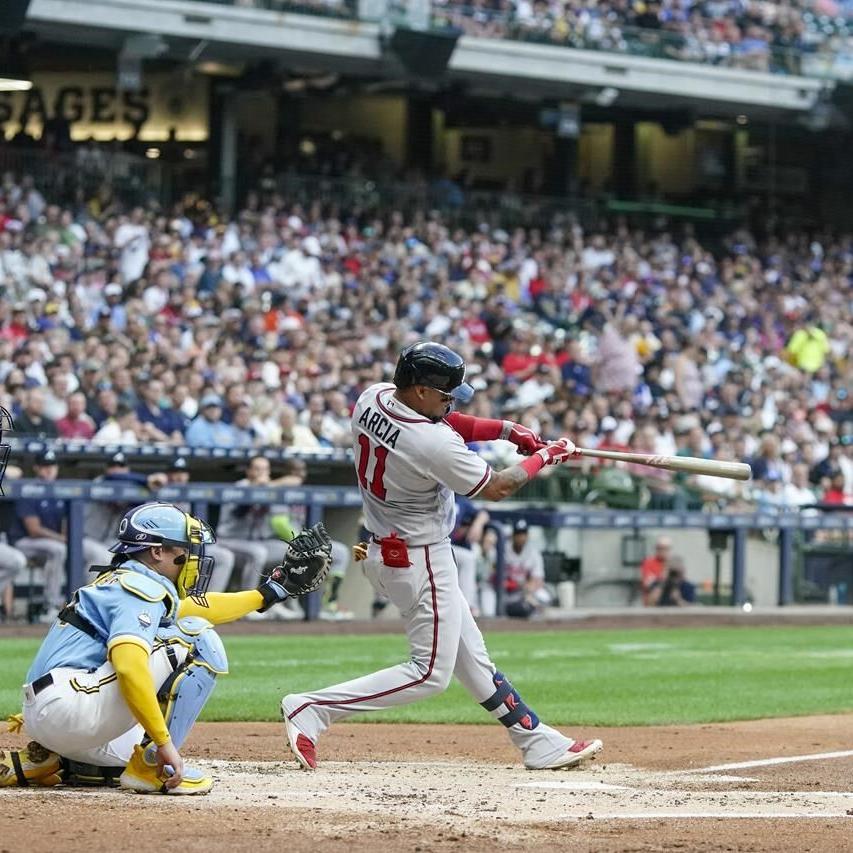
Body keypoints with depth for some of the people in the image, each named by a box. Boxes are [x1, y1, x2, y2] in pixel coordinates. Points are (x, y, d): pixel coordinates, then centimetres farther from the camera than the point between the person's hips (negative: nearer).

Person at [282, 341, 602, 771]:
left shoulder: (372, 398, -5)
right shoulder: (435, 444, -29)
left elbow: (446, 423, 11)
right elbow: (495, 488, -14)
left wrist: (506, 429, 1)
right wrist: (543, 457, 0)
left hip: (384, 548, 10)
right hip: (420, 561, -10)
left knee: (471, 657, 15)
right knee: (429, 673, 0)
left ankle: (538, 743, 23)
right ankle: (311, 709, -4)